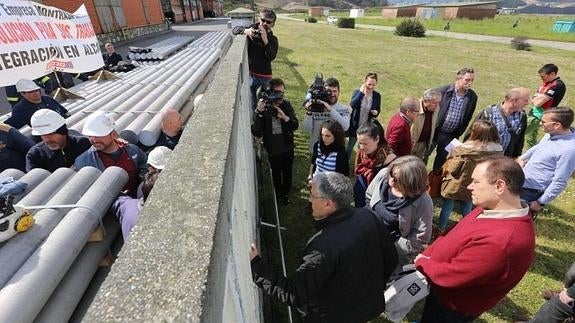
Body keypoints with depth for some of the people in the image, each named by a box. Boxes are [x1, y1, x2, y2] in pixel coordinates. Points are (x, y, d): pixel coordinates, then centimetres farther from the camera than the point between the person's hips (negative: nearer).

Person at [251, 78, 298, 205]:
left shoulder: (287, 105, -10)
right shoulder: (262, 109, -19)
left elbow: (295, 125, -10)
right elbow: (256, 133, -25)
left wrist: (285, 117, -29)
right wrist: (258, 113, -36)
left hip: (288, 148, 3)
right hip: (273, 149, -2)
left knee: (287, 172, 20)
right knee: (276, 172, 19)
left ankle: (286, 193, 46)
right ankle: (278, 193, 46)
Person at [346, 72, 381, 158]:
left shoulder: (377, 96, -3)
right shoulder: (357, 92, -8)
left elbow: (378, 110, 9)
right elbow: (352, 104, -27)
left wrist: (376, 112, -15)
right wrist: (361, 92, -29)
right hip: (355, 126, -1)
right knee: (349, 148, 12)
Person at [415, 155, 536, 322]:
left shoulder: (500, 241, -39)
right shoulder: (494, 208, -8)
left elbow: (451, 275, -30)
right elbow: (453, 237, 3)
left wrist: (421, 261, -13)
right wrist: (427, 254, -6)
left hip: (450, 306, -6)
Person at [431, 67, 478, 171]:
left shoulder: (472, 97, -2)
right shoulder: (444, 91, -12)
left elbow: (467, 118, 7)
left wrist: (458, 134, 6)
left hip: (450, 135, 3)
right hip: (435, 131, -3)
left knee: (441, 157, 15)